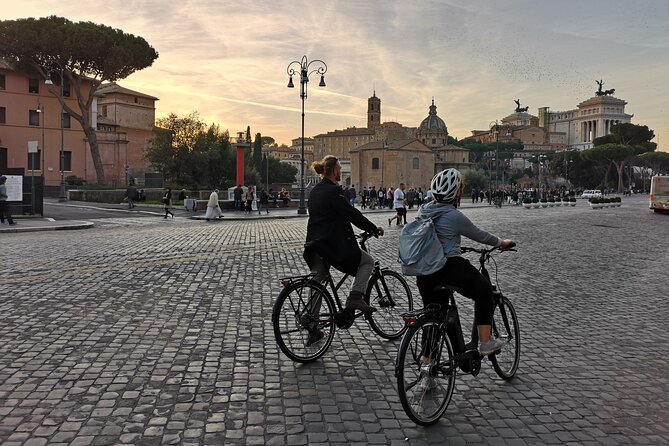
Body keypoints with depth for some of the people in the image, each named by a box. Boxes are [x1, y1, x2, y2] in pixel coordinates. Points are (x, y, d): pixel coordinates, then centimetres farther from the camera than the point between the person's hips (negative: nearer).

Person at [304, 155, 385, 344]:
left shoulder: (315, 191, 15)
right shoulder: (333, 191, -12)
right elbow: (352, 214, -14)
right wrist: (375, 229, -4)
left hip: (314, 244, 9)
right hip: (333, 244, -9)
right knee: (368, 261, 9)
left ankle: (312, 330, 17)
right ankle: (355, 297, -3)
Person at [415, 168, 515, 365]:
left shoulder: (422, 211, 8)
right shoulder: (454, 216, -11)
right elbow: (479, 235, 3)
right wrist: (502, 243, 21)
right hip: (451, 267, -6)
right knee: (484, 290, 19)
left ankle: (427, 362, 19)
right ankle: (485, 342, 21)